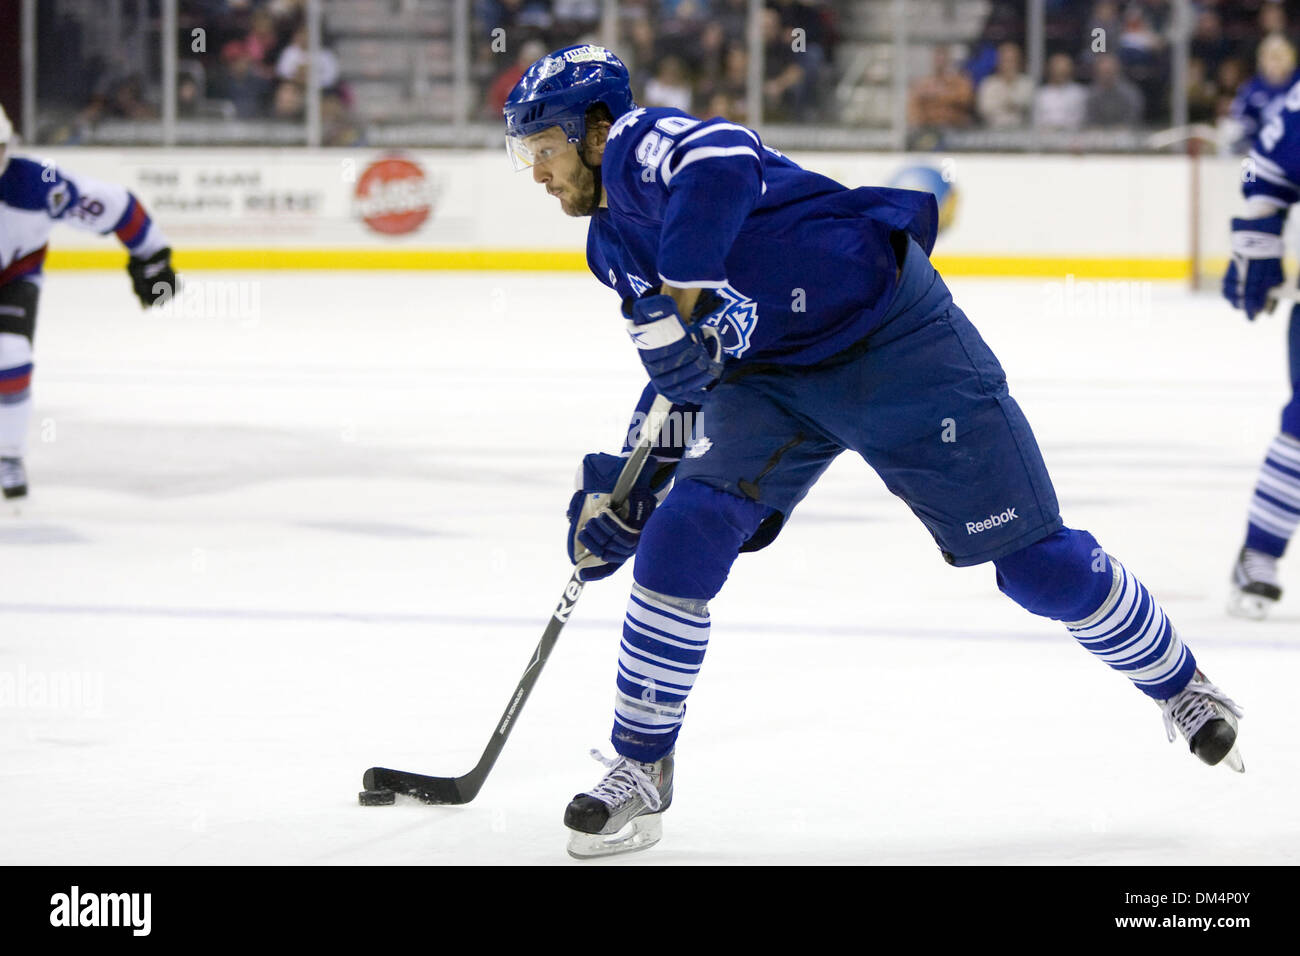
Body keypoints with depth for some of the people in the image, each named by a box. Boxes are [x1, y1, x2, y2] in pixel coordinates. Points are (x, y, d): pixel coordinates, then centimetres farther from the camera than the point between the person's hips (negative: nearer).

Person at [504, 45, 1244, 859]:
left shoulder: (639, 145, -18)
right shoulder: (612, 245, 11)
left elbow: (721, 159, -44)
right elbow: (685, 372, 20)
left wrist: (678, 297, -44)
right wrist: (625, 485, 13)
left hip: (892, 335, -8)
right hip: (769, 379, 8)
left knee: (1035, 561, -3)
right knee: (680, 540, -13)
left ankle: (1181, 685, 20)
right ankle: (639, 772, -4)